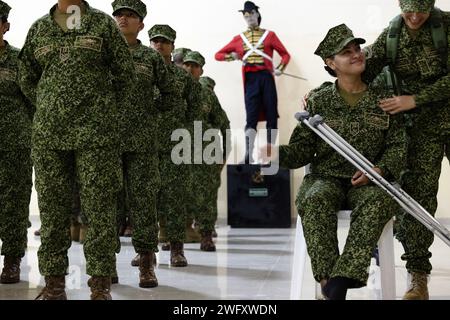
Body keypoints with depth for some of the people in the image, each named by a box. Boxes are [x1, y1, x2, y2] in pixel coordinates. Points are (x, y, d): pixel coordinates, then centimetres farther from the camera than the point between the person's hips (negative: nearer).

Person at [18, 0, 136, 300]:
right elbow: (27, 77, 21)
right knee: (52, 205, 4)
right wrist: (48, 109, 14)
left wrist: (107, 112, 9)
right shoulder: (39, 27, 13)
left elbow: (126, 74, 9)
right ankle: (54, 282, 14)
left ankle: (101, 284, 3)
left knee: (100, 205, -4)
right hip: (48, 133, 3)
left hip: (96, 132, -2)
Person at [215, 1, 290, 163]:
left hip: (267, 77, 0)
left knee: (272, 115, 1)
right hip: (250, 79, 0)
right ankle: (248, 155, -11)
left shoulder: (269, 35, 11)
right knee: (252, 117, -7)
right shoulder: (239, 39, 14)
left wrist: (280, 69, -9)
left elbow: (285, 54, 9)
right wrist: (232, 56, -5)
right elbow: (218, 55, 15)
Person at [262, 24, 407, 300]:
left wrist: (380, 169, -13)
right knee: (314, 201, -34)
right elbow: (303, 148, 5)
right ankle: (327, 279, -34)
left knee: (381, 200, -35)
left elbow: (398, 145, 7)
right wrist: (279, 154, -17)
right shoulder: (318, 101, 8)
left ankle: (341, 279, -39)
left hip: (368, 183, 0)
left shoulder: (383, 100, 10)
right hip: (326, 178, 0)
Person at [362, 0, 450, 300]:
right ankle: (418, 277, 0)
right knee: (417, 194, -5)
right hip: (421, 126, 1)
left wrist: (414, 99, -18)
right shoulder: (390, 37, 2)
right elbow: (363, 72, -3)